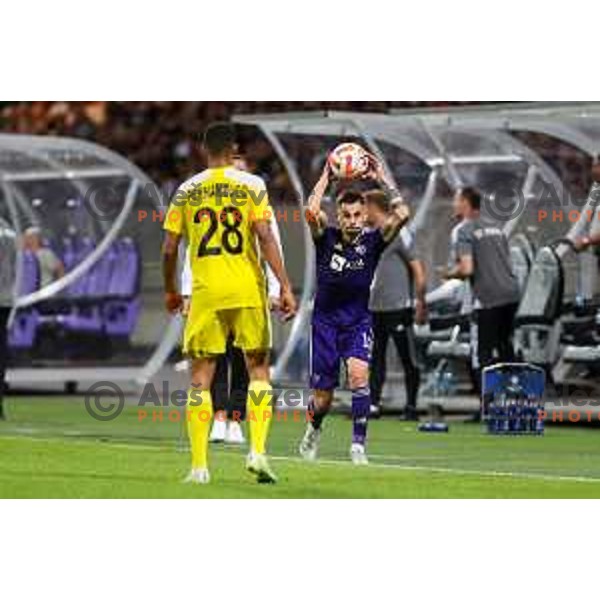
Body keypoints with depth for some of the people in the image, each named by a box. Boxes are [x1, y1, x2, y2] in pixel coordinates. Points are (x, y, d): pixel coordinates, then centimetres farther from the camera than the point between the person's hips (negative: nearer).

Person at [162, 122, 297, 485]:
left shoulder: (187, 191, 7)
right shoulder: (251, 185, 1)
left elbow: (169, 249, 7)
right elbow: (265, 237, -10)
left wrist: (171, 291, 22)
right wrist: (286, 287, -10)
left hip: (206, 292, 1)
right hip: (248, 291, -1)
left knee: (201, 377, 5)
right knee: (259, 369, 12)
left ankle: (200, 465, 2)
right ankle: (258, 451, -1)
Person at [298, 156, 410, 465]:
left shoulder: (372, 241, -6)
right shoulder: (327, 238, -8)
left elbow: (402, 214, -21)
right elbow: (311, 212, -28)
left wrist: (382, 179, -16)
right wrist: (327, 176, -20)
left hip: (358, 321, 0)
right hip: (325, 320, 0)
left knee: (359, 374, -27)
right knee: (323, 398, 4)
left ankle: (358, 445, -20)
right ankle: (313, 430, 40)